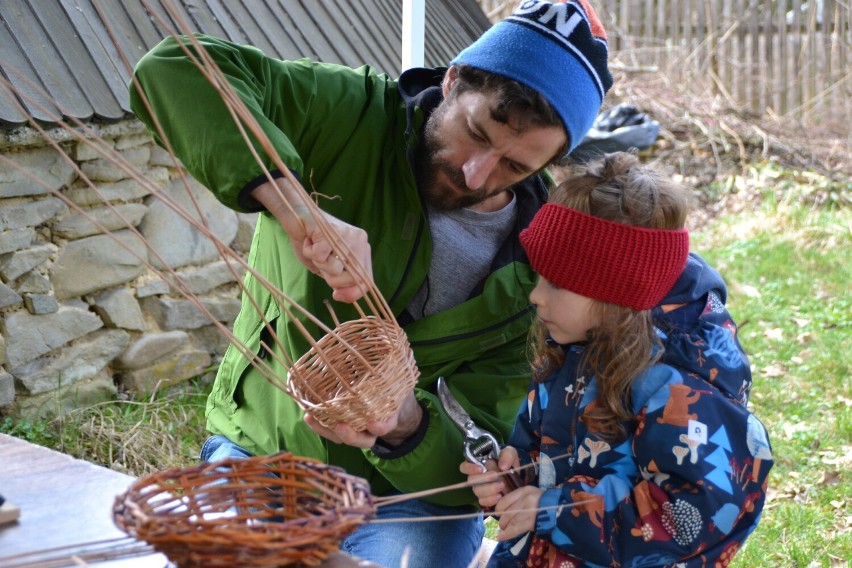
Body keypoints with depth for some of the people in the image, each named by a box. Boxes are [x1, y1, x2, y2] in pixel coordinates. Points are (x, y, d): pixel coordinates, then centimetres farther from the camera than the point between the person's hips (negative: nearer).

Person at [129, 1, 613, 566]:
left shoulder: (537, 268, -13)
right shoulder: (356, 117, -16)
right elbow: (175, 71, -29)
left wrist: (406, 426, -35)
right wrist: (296, 208, -42)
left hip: (410, 493, 0)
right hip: (258, 453, 0)